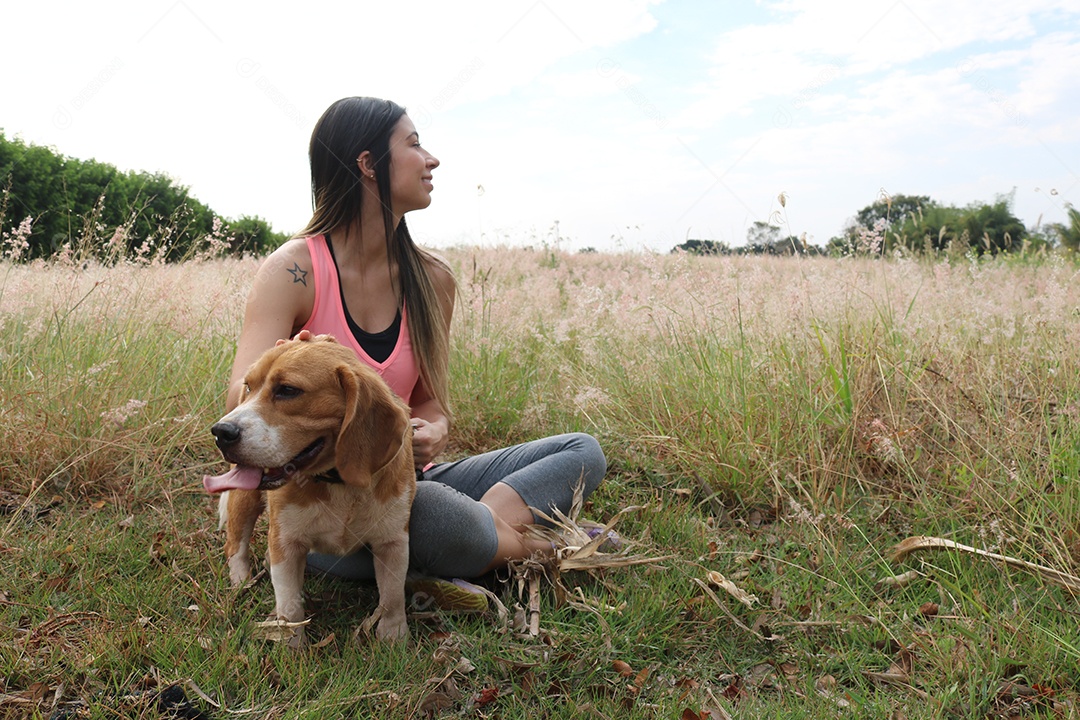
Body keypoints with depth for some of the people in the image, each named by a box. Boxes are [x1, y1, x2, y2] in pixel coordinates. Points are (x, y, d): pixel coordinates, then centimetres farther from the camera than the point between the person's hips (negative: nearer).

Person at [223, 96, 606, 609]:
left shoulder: (432, 278, 2)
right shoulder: (293, 271, -12)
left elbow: (430, 402, 5)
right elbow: (241, 399, -22)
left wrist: (434, 431, -19)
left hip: (408, 483, 6)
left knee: (583, 453, -3)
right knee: (429, 507, -40)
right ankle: (514, 539, -11)